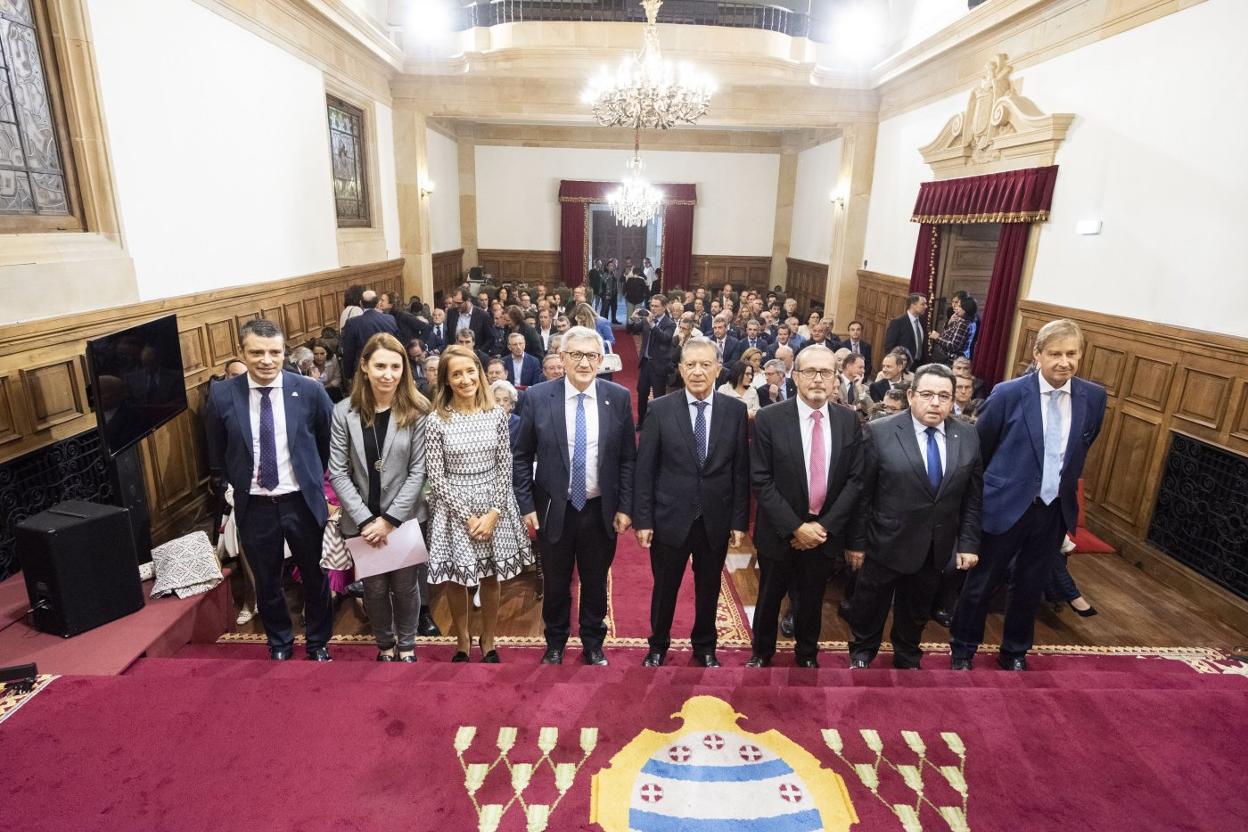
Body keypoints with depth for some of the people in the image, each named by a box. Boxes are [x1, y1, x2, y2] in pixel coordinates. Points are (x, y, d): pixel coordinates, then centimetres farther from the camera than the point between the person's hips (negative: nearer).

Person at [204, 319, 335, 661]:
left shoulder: (310, 391, -11)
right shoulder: (221, 396, -8)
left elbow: (329, 442, 5)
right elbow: (216, 454, 8)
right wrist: (232, 486, 8)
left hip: (302, 502, 0)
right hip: (253, 506, 1)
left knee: (315, 577, 15)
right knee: (266, 582, 18)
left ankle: (318, 642, 38)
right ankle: (279, 643, 41)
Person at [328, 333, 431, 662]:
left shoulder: (417, 410, -9)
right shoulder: (344, 412, -5)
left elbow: (418, 470, -9)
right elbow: (338, 472, -5)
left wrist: (390, 518, -13)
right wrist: (365, 519, -12)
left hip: (405, 517, -1)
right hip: (361, 519, 1)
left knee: (405, 585, 14)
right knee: (374, 588, 15)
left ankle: (406, 645, 37)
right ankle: (385, 645, 39)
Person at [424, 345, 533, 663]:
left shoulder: (497, 414, -3)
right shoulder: (436, 421, -8)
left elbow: (505, 467, -1)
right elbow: (435, 476, -8)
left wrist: (493, 513, -10)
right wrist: (467, 516, -12)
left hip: (494, 505, 2)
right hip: (453, 509, -1)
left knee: (491, 578, 12)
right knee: (456, 580, 10)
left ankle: (488, 641, 33)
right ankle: (462, 642, 33)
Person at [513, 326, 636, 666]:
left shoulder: (619, 397, -5)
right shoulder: (537, 397, -8)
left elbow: (628, 458, -1)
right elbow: (522, 456, -2)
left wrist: (625, 507, -4)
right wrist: (527, 505, -5)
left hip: (601, 510, 1)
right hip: (553, 510, 0)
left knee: (595, 584, 17)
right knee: (556, 584, 16)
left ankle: (593, 644, 40)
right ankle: (555, 644, 40)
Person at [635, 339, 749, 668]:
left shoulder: (735, 410, -3)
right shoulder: (660, 409, -8)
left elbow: (741, 470, 0)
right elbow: (645, 469, -6)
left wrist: (739, 520, -1)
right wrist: (643, 519, -7)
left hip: (716, 520, 1)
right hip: (670, 518, -1)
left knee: (708, 590, 18)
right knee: (664, 589, 15)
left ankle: (705, 647, 41)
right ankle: (658, 646, 39)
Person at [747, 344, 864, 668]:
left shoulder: (849, 421, -3)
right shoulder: (769, 418, -13)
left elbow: (855, 479, -2)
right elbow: (761, 481, -13)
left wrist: (824, 525, -10)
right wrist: (795, 527, -17)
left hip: (826, 532, 2)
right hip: (780, 532, -2)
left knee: (812, 600, 20)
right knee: (770, 598, 16)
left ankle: (808, 654, 45)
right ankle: (761, 652, 41)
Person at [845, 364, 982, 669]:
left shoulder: (968, 436, -2)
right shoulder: (880, 432, -15)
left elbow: (973, 497, 4)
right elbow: (862, 493, -11)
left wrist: (968, 543, 2)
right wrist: (857, 542, -8)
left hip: (935, 549, 4)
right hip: (886, 544, -3)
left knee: (917, 610, 22)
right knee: (869, 607, 15)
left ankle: (908, 659, 47)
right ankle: (861, 654, 41)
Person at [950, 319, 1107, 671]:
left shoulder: (1093, 397, -2)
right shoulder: (1008, 394, -15)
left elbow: (1082, 448, 16)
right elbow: (977, 448, -3)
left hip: (1055, 511, 4)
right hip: (1006, 506, -3)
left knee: (1031, 588, 18)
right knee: (981, 585, 9)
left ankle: (1015, 652, 39)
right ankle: (963, 649, 30)